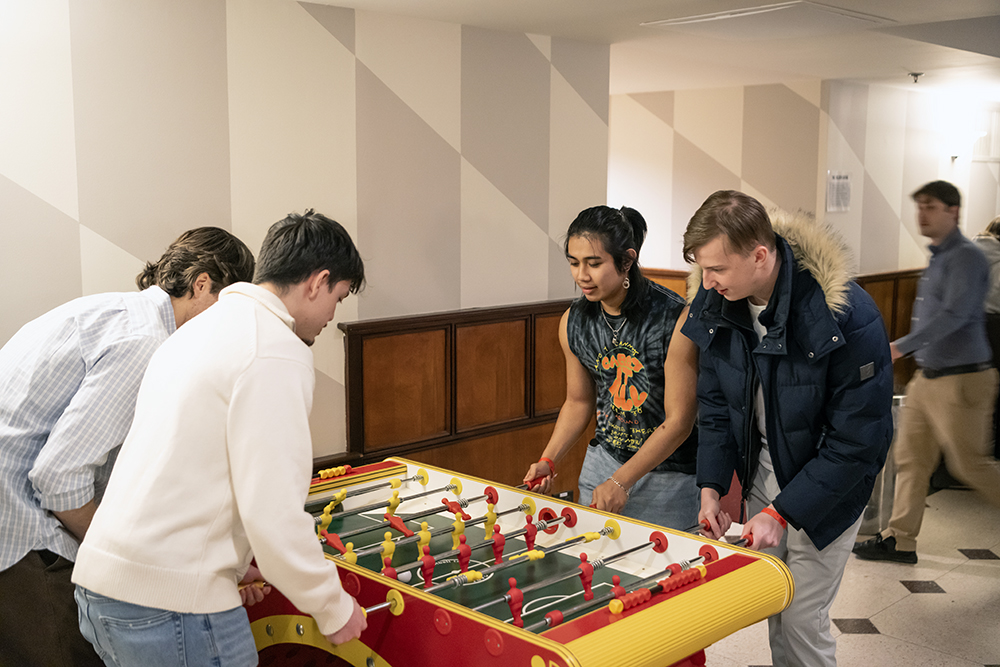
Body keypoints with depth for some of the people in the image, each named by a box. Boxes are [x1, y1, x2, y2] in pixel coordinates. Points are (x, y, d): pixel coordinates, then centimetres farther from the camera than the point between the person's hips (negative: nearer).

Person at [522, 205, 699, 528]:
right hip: (603, 462, 5)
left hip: (669, 474, -5)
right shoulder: (573, 322, -4)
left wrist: (621, 481, -20)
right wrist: (548, 460, -3)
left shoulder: (676, 319, -22)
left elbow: (678, 421, -18)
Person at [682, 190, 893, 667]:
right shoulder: (715, 305, -11)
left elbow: (857, 439, -23)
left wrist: (783, 512, -22)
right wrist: (711, 486, -7)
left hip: (826, 486, -5)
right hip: (761, 474, 5)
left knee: (802, 619, 0)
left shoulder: (848, 318, -28)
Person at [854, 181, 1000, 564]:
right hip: (928, 377, 9)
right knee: (910, 457, 8)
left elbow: (954, 315, -25)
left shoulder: (966, 257, -13)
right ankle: (900, 539, 13)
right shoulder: (937, 258, 15)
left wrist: (901, 346, -30)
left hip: (960, 381, -9)